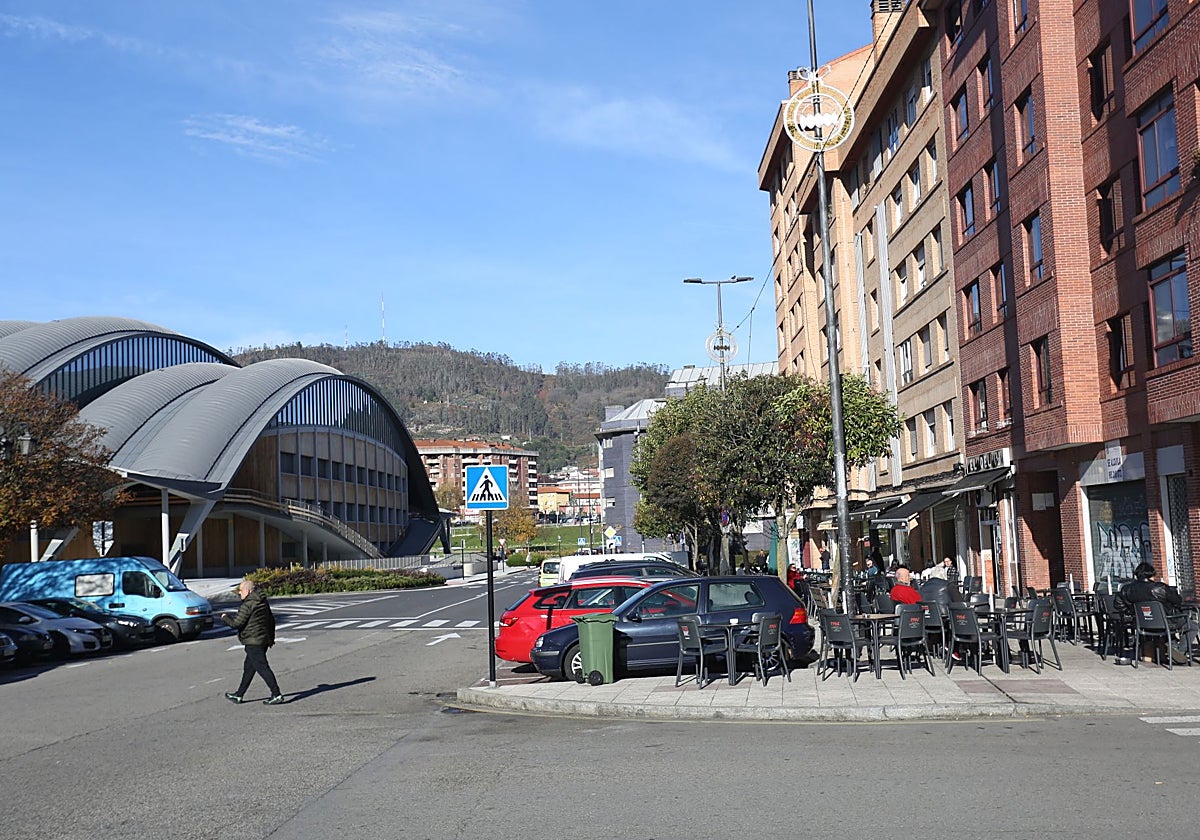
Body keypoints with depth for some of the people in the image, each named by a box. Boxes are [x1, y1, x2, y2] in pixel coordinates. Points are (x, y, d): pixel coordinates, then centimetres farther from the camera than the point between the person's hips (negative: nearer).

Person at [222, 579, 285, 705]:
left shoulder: (248, 605, -17)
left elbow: (236, 623, -16)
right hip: (264, 640, 10)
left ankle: (277, 695, -9)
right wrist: (271, 637, 27)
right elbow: (271, 620, 19)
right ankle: (239, 695, 27)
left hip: (253, 642, -10)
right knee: (248, 667, 18)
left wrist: (225, 617, 3)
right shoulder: (263, 602, 12)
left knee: (262, 668, -7)